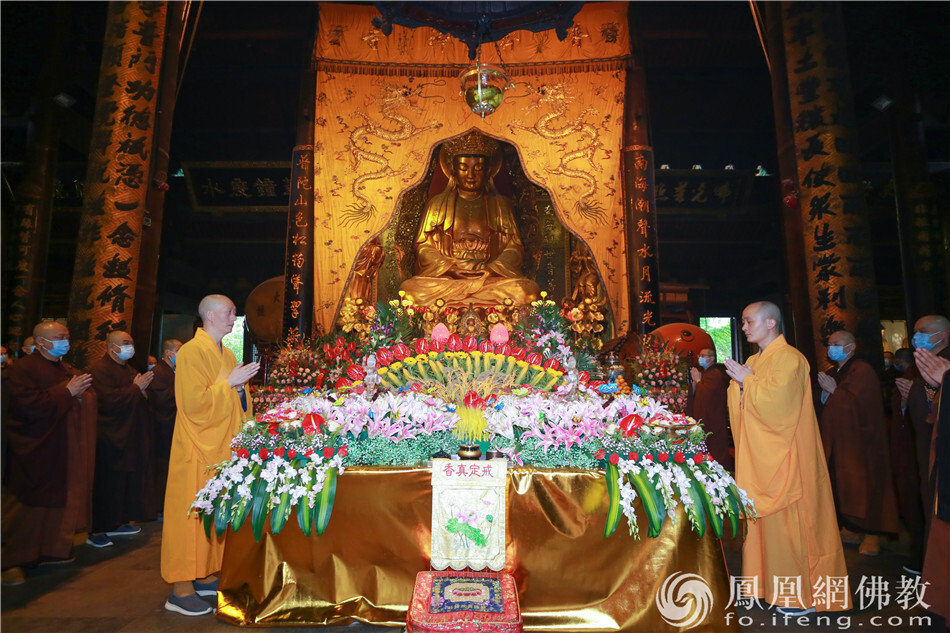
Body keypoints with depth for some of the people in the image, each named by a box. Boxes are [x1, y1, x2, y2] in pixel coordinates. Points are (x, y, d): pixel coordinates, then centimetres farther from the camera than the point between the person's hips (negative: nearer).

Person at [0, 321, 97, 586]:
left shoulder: (66, 370, 15)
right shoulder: (23, 369, -10)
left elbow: (87, 400, 18)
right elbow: (31, 406, -21)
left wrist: (82, 390, -3)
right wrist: (66, 392, -19)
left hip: (61, 451, 7)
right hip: (33, 451, -7)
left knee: (58, 503, 10)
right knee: (27, 507, 0)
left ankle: (50, 551, 22)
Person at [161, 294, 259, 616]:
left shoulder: (227, 354, 13)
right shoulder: (191, 352, -13)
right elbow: (195, 402, -20)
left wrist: (240, 387, 3)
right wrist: (229, 382, -17)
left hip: (222, 446, 9)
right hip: (198, 448, -8)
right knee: (193, 513, -3)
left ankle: (205, 576, 24)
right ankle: (181, 590, 7)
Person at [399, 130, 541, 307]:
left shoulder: (500, 204, 17)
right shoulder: (437, 203, 16)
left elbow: (514, 248, 9)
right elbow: (424, 247, 9)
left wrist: (491, 268, -12)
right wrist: (448, 267, -11)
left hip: (491, 275, 0)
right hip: (444, 276, 0)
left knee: (529, 292, -31)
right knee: (411, 290, -32)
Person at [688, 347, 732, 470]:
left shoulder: (716, 374, -14)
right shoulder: (703, 373, 15)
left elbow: (706, 393, -26)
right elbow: (693, 394, 15)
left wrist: (698, 380, -12)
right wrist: (694, 381, -2)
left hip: (714, 420, -9)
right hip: (703, 418, 9)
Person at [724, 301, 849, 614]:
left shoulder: (789, 359, -13)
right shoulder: (754, 361, 13)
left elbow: (776, 403, -24)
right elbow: (741, 408, 16)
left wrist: (747, 380, -14)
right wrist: (739, 382, -2)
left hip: (783, 459, -8)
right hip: (758, 458, 8)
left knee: (787, 522, -1)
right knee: (764, 520, 13)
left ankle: (802, 596, 12)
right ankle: (773, 585, 25)